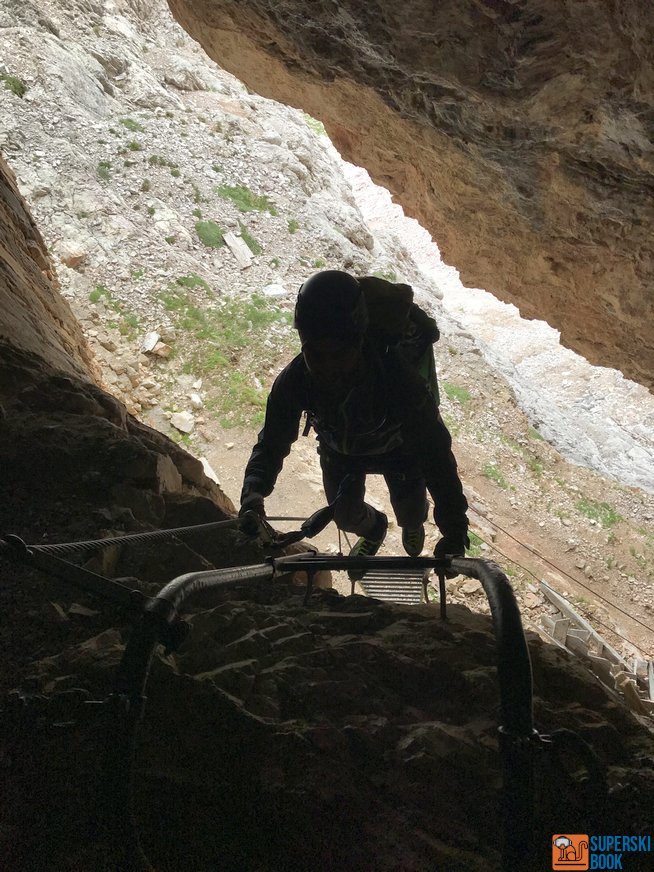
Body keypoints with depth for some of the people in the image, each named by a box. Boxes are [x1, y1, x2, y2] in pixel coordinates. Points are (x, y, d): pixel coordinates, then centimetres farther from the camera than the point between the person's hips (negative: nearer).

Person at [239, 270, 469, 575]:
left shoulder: (397, 376, -46)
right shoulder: (293, 380, -37)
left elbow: (434, 447, -40)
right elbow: (272, 442, -26)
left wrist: (454, 529, -43)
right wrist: (252, 495, -45)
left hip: (396, 447, -2)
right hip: (338, 449, 2)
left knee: (411, 514, 9)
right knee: (346, 516, 8)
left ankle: (412, 524, 51)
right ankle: (373, 529, 48)